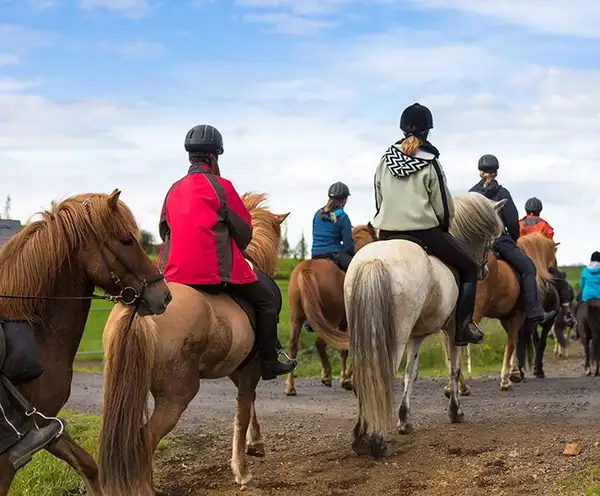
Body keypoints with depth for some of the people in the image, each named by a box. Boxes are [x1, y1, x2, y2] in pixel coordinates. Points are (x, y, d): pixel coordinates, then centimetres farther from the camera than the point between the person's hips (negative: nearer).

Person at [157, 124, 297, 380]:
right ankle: (270, 362, 5)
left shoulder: (174, 189, 12)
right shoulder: (220, 186, -5)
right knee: (267, 301, 8)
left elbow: (164, 229, 19)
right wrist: (236, 250, 20)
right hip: (217, 270, -6)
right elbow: (244, 230, 0)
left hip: (176, 271, 6)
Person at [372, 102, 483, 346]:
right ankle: (463, 326, 0)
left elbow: (378, 200, 11)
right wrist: (444, 226, 15)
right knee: (469, 267, 10)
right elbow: (444, 206, -4)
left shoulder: (385, 159, 5)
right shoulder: (430, 163, -8)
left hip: (387, 233, 5)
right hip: (424, 232, -5)